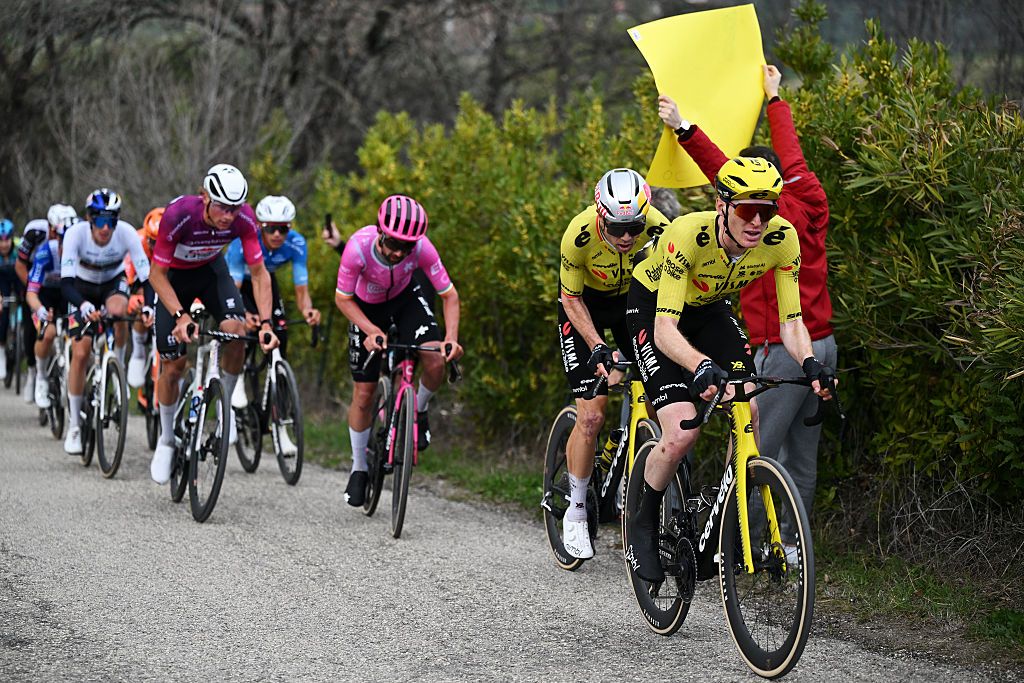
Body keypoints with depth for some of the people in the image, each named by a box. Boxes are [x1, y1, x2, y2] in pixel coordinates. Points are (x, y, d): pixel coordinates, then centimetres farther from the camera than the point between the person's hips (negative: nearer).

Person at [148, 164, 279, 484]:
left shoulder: (244, 219, -28)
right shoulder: (179, 214, -37)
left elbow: (259, 273, -19)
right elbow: (157, 274, -28)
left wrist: (266, 322, -31)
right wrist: (180, 316, -40)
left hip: (211, 270, 2)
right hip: (173, 276, -2)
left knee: (236, 333, -26)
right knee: (173, 365, -5)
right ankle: (166, 440, 16)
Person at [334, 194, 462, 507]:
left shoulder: (421, 247, -32)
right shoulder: (359, 246, -36)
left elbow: (449, 295, -21)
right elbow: (343, 299, -22)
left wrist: (451, 336, -36)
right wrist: (372, 331, -35)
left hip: (405, 298, 1)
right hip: (367, 308, -1)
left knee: (436, 364, -24)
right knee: (363, 394, 1)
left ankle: (418, 412, 8)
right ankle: (359, 469, 20)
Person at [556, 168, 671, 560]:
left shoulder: (658, 230, -30)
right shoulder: (579, 234, -33)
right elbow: (571, 299, -18)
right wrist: (597, 347, -28)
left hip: (635, 298, 2)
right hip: (585, 306, -2)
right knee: (592, 416, -11)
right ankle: (576, 510, 4)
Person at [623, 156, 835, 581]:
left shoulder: (781, 239, -26)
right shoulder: (688, 235, -38)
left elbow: (790, 320, -19)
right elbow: (665, 330, -42)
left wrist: (810, 363, -39)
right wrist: (702, 366, -60)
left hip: (709, 308, 5)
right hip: (652, 307, -4)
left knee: (748, 411, -16)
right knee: (683, 433, -20)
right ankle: (644, 526, 5)